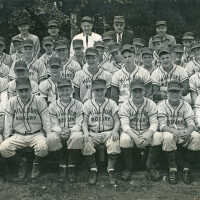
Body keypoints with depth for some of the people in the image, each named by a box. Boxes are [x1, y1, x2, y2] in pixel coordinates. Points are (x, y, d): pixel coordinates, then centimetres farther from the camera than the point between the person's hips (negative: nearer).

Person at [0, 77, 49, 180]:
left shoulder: (39, 101, -3)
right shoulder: (12, 102, 4)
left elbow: (46, 121, -2)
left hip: (36, 134, -2)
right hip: (18, 136, 2)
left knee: (43, 147, -35)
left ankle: (36, 164, 2)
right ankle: (21, 163, 6)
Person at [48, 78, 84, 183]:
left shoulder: (78, 105, 7)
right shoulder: (53, 105, 10)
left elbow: (79, 124, -2)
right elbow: (54, 125, 1)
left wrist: (70, 130, -21)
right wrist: (60, 131, -20)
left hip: (73, 132, -1)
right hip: (58, 133, 1)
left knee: (78, 137, -36)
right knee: (51, 138, -33)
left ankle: (71, 168, -20)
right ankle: (62, 166, -13)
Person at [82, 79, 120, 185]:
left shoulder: (111, 103, 9)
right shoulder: (88, 104, 9)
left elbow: (117, 120, 5)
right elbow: (84, 122, 4)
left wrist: (115, 131, -16)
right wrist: (86, 132, -16)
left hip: (108, 132, 0)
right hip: (93, 133, 1)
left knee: (115, 142, -32)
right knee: (86, 143, -30)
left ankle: (111, 170, -16)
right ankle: (93, 169, -11)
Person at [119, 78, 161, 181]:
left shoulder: (151, 104, 1)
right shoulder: (125, 105, -4)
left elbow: (154, 123, -7)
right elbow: (125, 125, -15)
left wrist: (149, 134, -30)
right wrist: (135, 137, -33)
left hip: (146, 132, 1)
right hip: (131, 132, -1)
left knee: (157, 137, -29)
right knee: (124, 139, -34)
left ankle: (151, 166, -6)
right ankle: (128, 168, -10)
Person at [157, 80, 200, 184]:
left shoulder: (185, 105, 5)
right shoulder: (162, 105, -2)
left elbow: (191, 123, -5)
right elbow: (162, 126, -12)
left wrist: (187, 132, -31)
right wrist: (175, 132, -32)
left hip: (184, 133, 3)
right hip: (169, 132, -2)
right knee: (168, 137, -37)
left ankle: (186, 167, -9)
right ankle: (172, 168, -18)